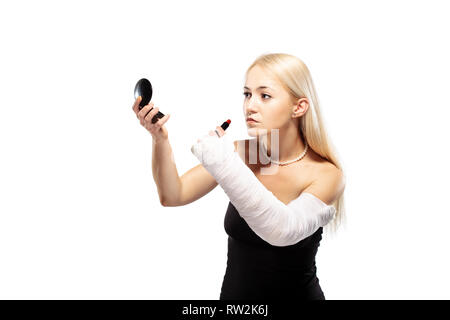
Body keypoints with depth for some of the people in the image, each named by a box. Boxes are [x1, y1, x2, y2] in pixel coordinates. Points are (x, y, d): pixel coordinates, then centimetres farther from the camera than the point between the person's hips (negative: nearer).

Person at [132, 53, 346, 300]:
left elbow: (284, 232, -28)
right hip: (234, 292, 1)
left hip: (297, 293, -1)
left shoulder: (326, 174, -13)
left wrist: (224, 166, -37)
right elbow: (173, 196, -10)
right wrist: (160, 139, -25)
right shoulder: (240, 153, -5)